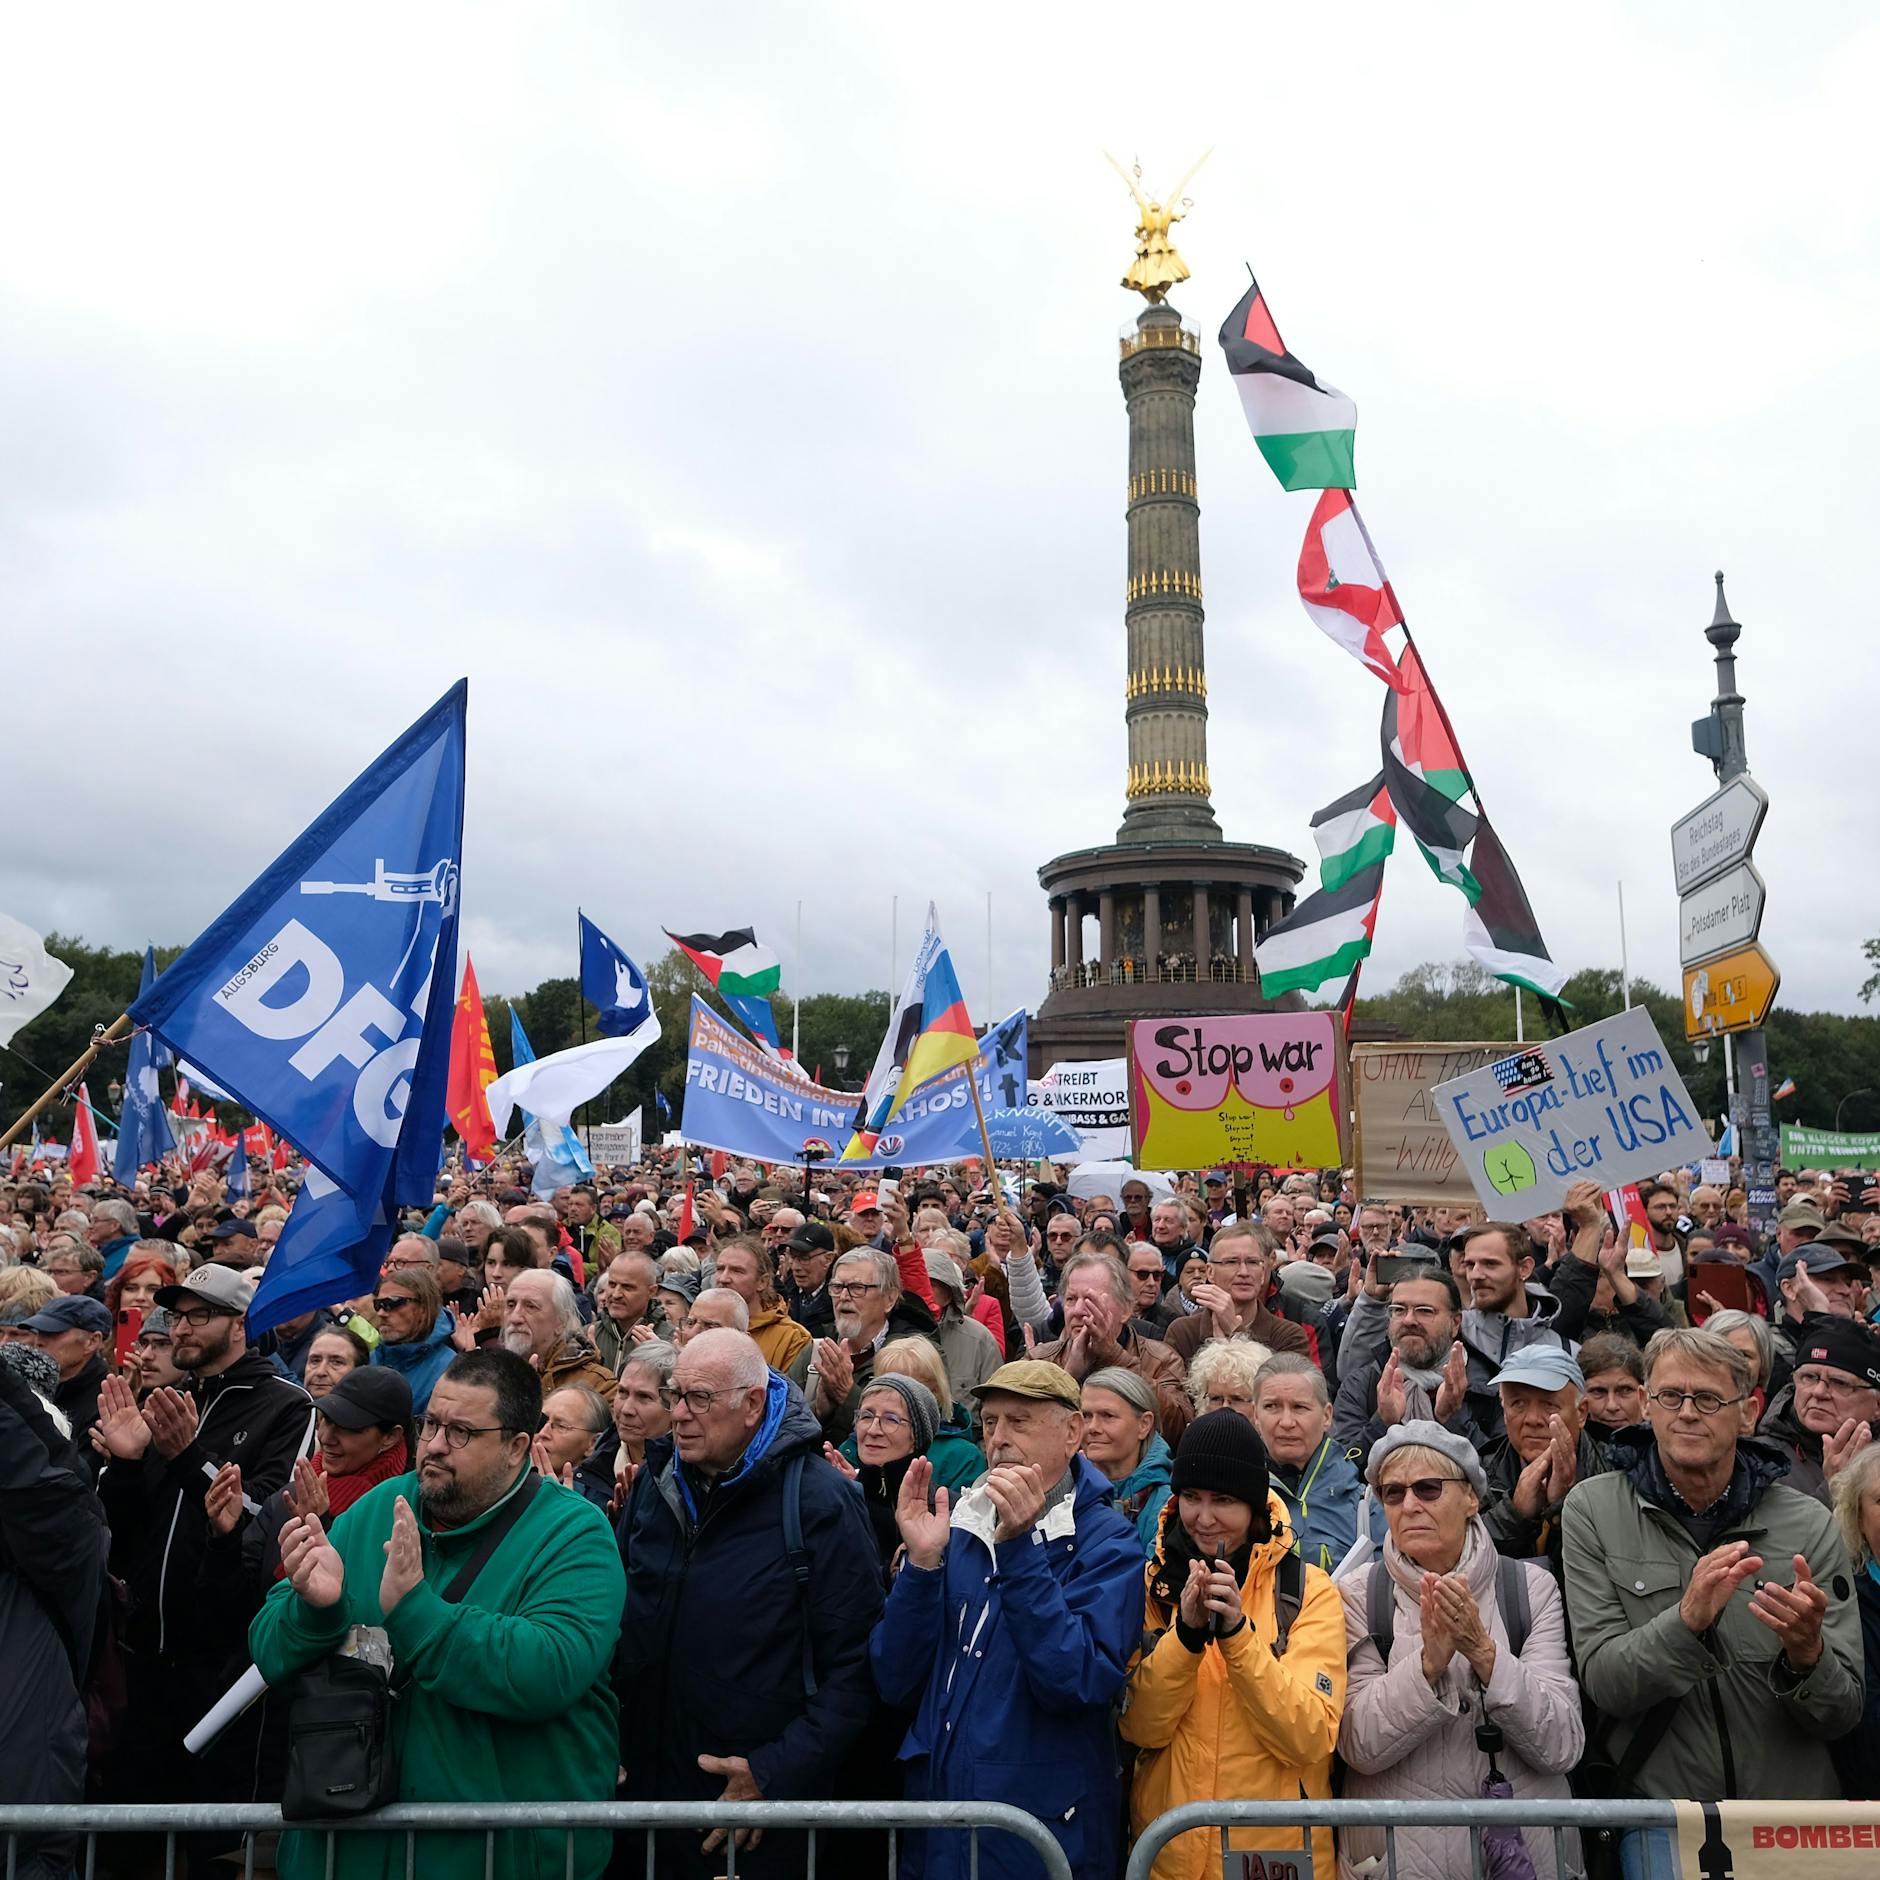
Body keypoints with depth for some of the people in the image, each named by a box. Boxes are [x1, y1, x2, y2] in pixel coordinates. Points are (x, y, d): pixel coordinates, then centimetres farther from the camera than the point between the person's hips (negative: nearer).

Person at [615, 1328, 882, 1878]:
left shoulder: (819, 1503, -16)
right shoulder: (653, 1487, 2)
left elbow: (854, 1665, -16)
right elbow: (621, 1622, 14)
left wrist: (778, 1774, -19)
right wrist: (610, 1741, 4)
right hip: (645, 1789, 5)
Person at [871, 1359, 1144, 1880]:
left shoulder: (1107, 1543, -10)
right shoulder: (958, 1528, 3)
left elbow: (1079, 1685, -24)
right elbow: (896, 1685, -3)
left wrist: (1018, 1547, -28)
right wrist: (921, 1562, -16)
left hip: (1044, 1832, -4)